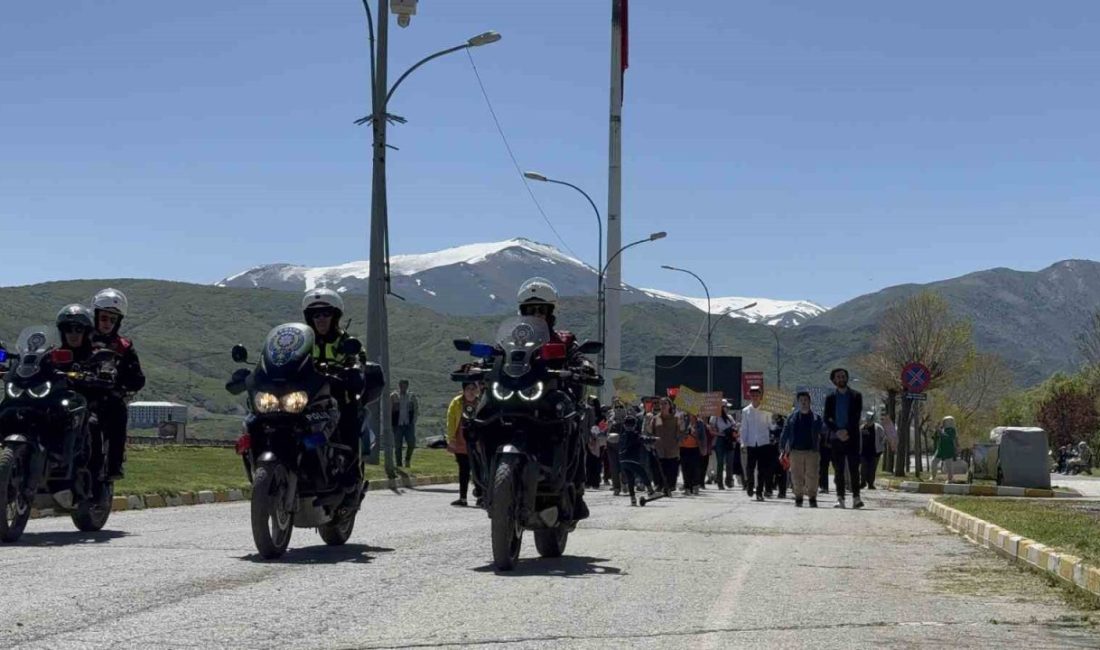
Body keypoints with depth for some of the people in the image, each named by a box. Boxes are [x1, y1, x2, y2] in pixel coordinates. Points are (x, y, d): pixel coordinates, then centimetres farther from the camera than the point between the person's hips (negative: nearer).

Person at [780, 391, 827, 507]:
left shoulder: (816, 418, 8)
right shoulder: (792, 418, 9)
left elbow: (824, 430, 0)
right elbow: (785, 433, 9)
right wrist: (783, 448, 2)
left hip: (812, 451, -1)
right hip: (796, 451, 1)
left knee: (812, 475, -5)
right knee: (797, 476, 1)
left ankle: (812, 498, 3)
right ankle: (798, 497, 11)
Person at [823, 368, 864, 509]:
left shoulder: (856, 396, 7)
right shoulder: (830, 398, 10)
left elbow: (856, 416, -1)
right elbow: (827, 419, 3)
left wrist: (847, 431, -13)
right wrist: (837, 432, -11)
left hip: (852, 437, -1)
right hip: (836, 438, 1)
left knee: (854, 468, -6)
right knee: (839, 470, 1)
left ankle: (856, 497, -7)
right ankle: (840, 498, 2)